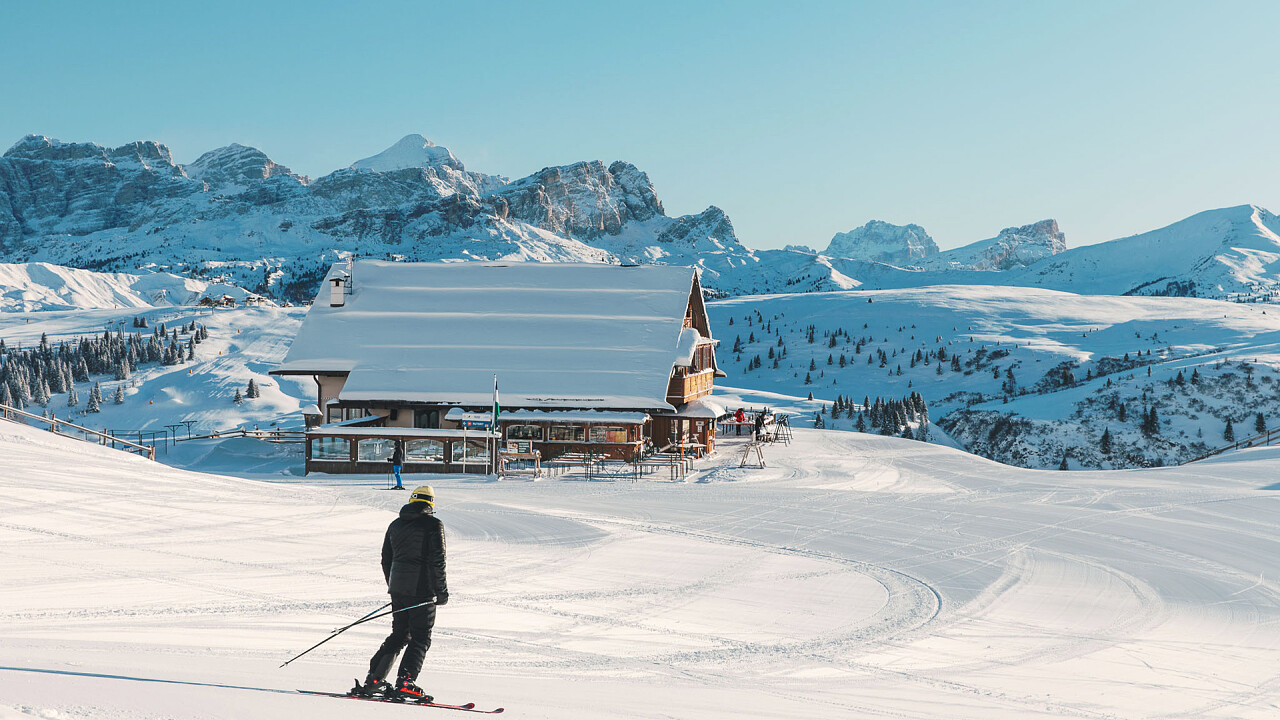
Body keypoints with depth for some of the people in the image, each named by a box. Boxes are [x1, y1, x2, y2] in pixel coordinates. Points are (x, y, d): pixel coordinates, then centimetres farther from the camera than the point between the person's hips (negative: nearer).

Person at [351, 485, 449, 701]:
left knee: (399, 635, 16)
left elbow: (386, 560, 19)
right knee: (421, 638, -1)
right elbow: (437, 560, -12)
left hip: (398, 588, 6)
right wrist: (441, 590, -6)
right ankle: (405, 682, -12)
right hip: (422, 589, -6)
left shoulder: (395, 525, 14)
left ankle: (374, 678, 12)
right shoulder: (433, 524, -6)